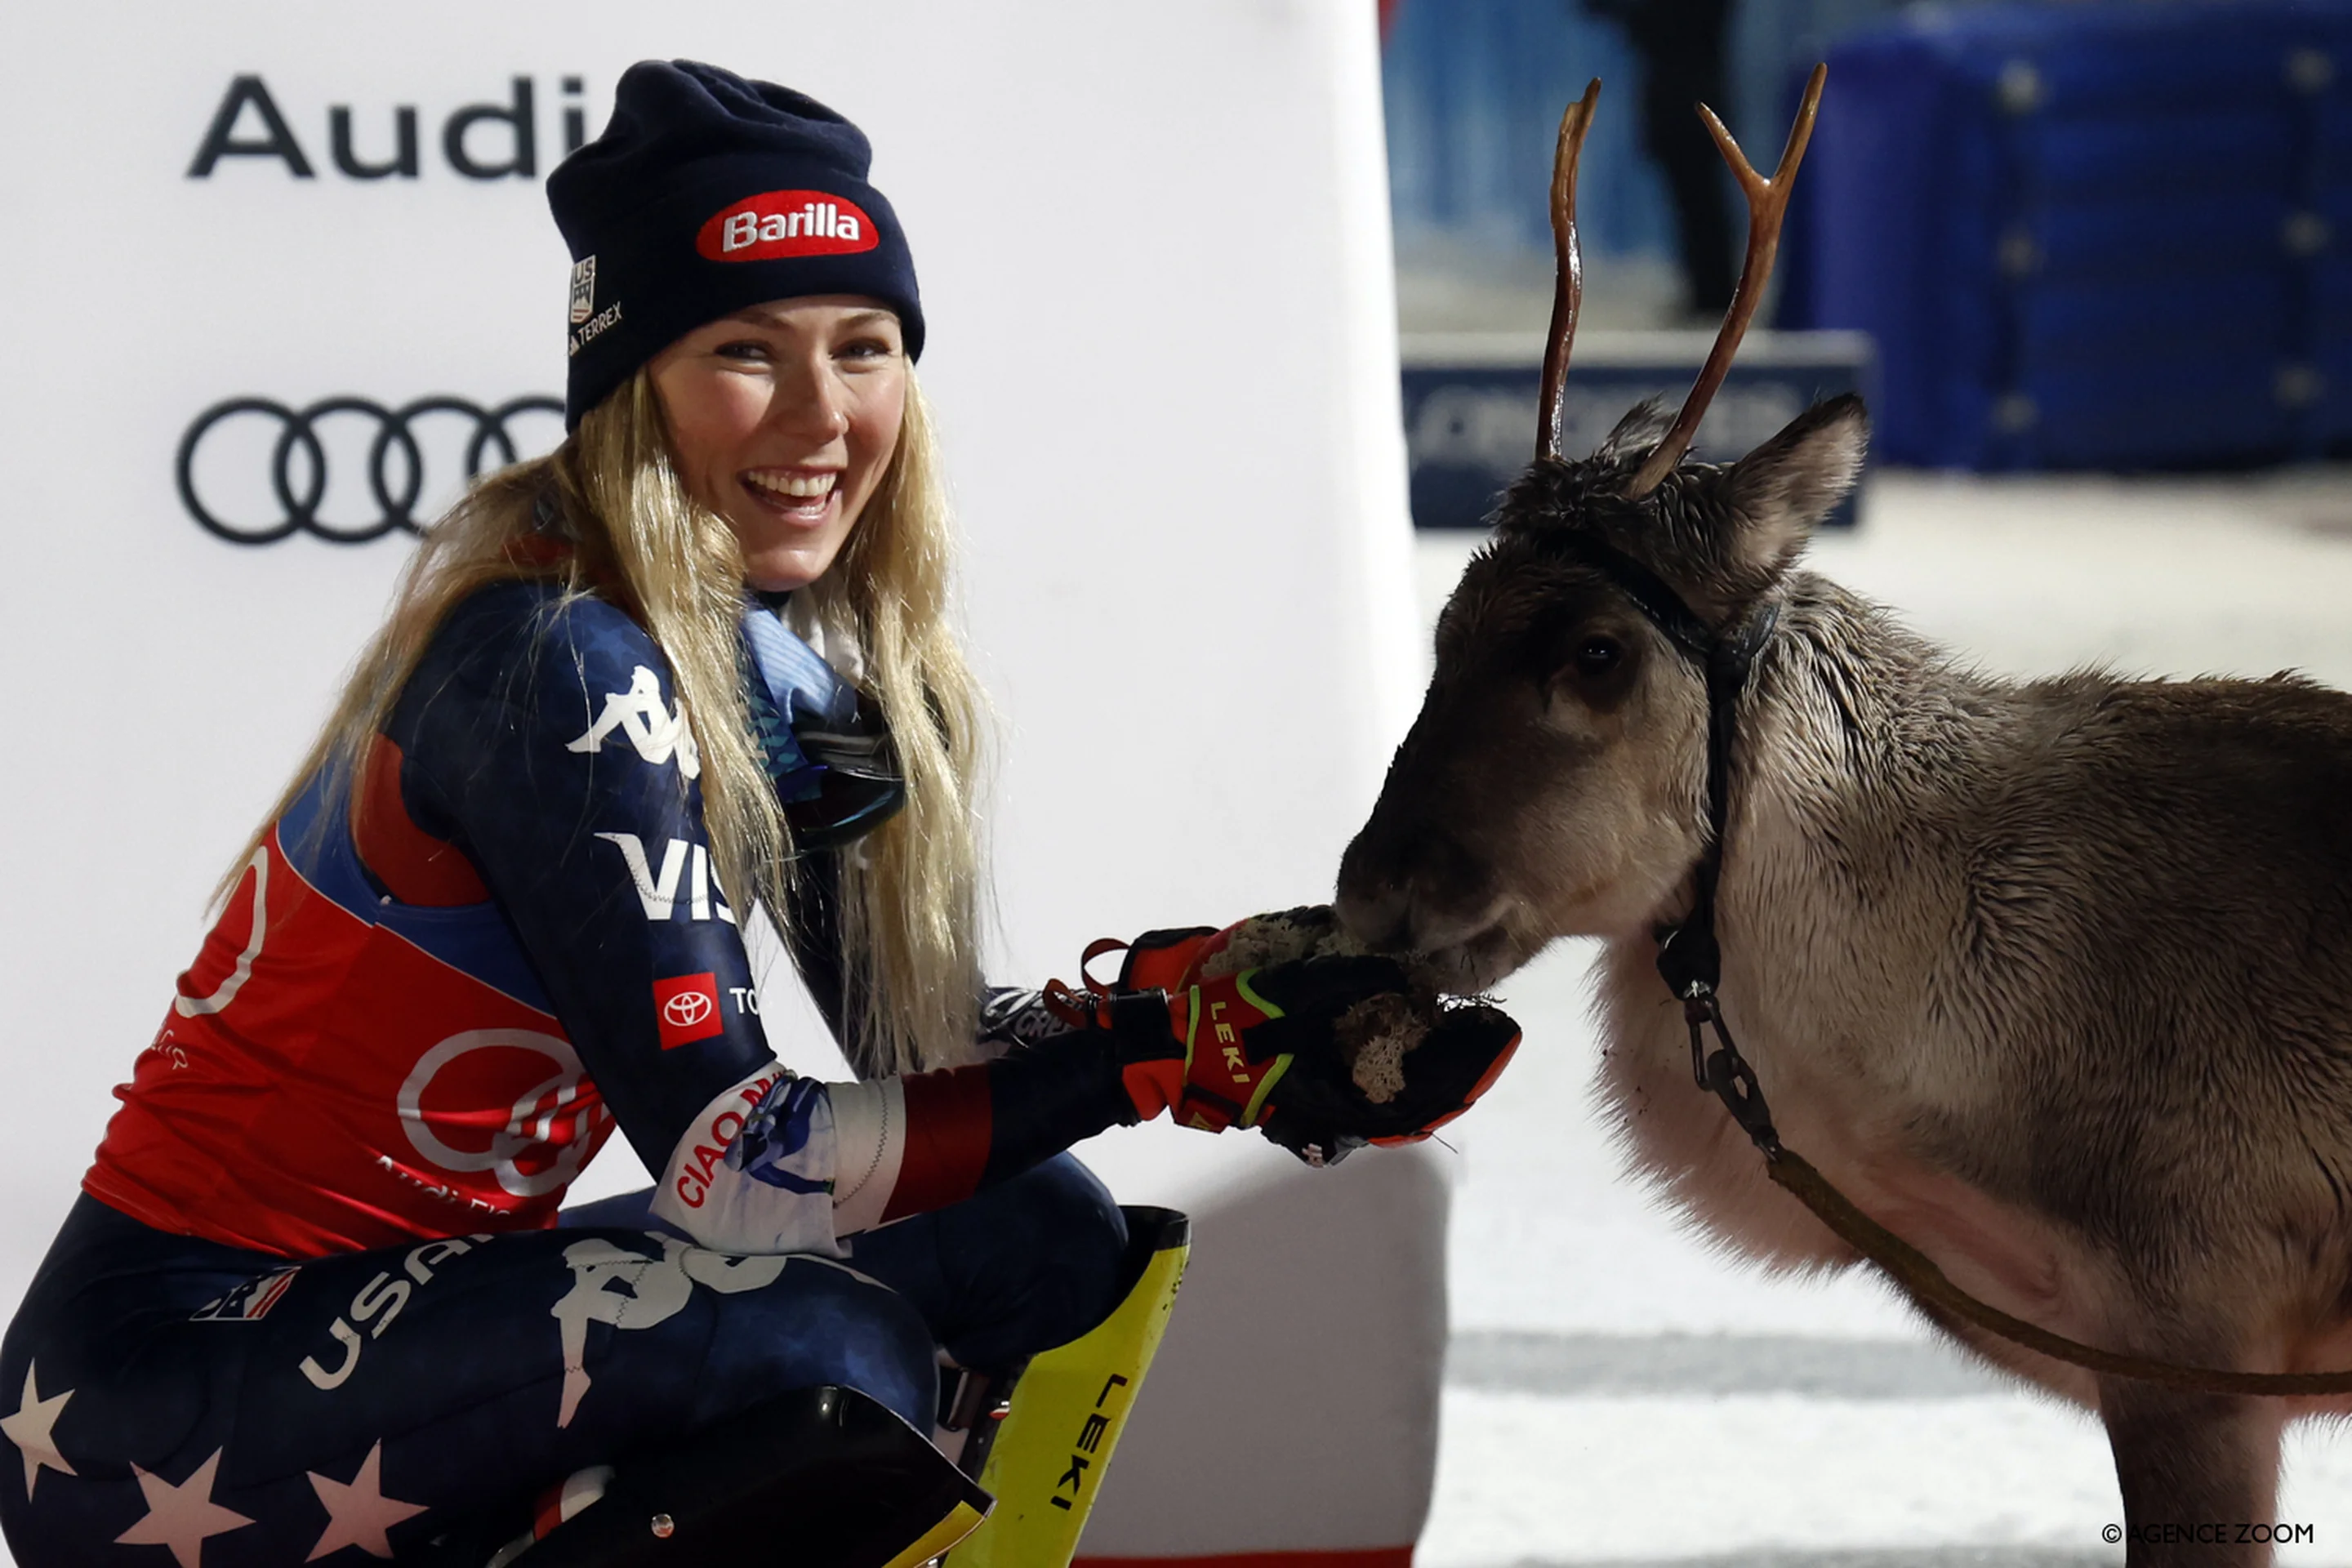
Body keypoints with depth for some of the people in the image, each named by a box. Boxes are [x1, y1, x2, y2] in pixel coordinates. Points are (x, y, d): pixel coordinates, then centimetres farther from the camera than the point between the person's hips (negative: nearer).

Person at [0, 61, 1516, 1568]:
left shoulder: (800, 651, 5)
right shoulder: (564, 666, -21)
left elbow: (927, 1034, 5)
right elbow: (727, 1161, -24)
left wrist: (1246, 1006, -13)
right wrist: (1158, 1047, -26)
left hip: (420, 1289, 9)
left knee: (1039, 1235, 2)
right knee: (816, 1347, -27)